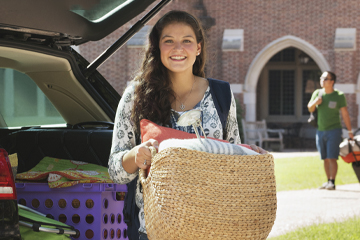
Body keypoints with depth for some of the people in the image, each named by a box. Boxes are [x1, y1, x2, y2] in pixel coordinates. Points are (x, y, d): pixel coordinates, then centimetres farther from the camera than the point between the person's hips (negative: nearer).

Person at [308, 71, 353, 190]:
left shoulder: (339, 96, -4)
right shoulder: (317, 93, 7)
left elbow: (345, 114, -2)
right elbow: (310, 109, 11)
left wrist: (350, 131, -5)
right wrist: (315, 102, -11)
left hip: (334, 130, -4)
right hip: (320, 131, 4)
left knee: (332, 158, -11)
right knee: (325, 159, 8)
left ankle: (332, 182, -11)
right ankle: (328, 181, 16)